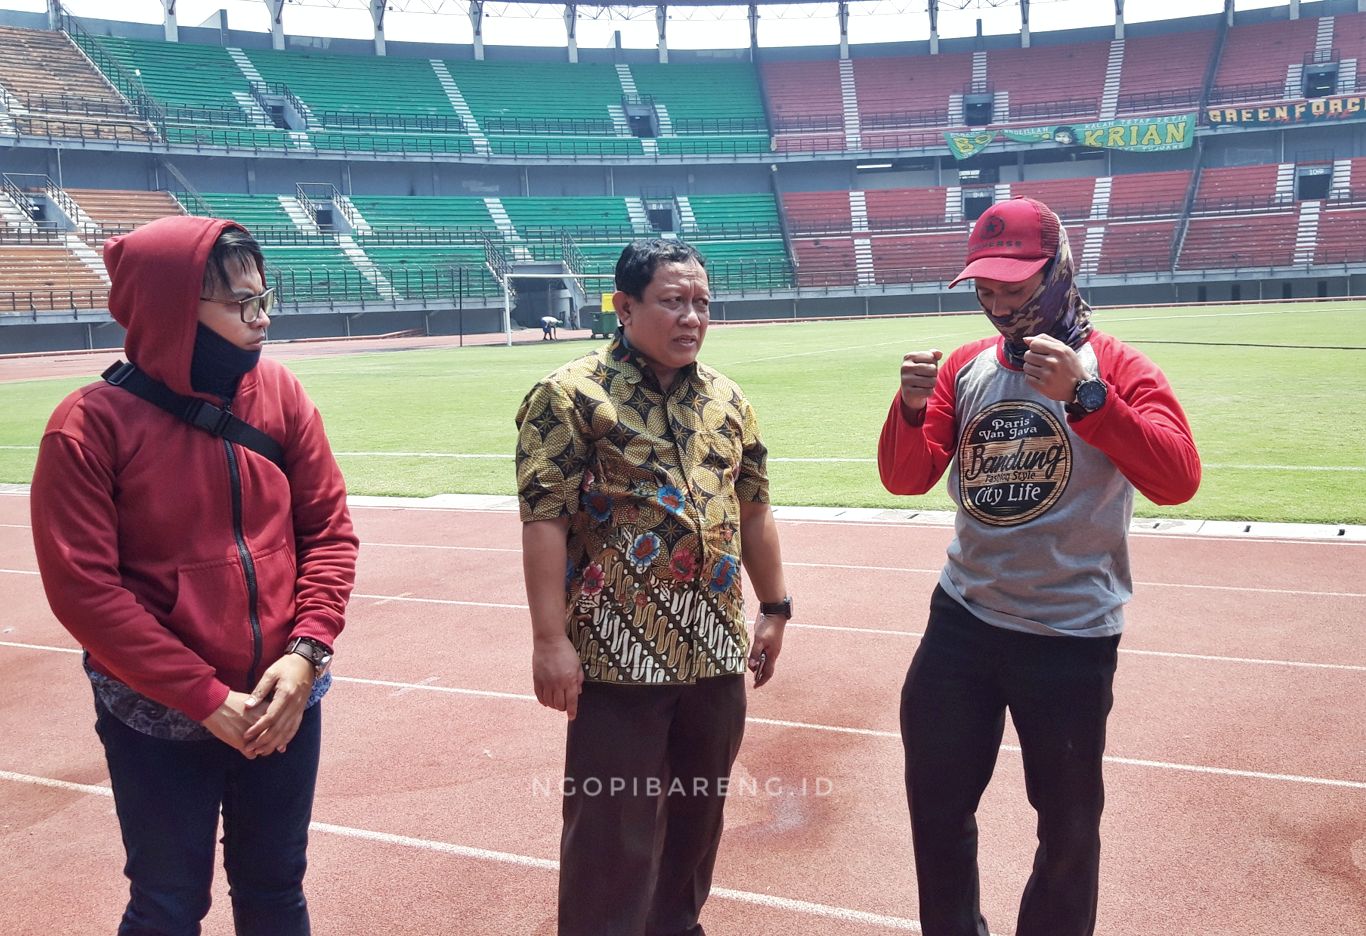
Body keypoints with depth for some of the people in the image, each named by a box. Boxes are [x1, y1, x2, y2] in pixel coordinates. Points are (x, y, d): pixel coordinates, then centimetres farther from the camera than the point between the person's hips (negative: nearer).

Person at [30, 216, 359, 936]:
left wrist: (306, 652, -12)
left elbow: (329, 530, 1)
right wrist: (205, 699, -15)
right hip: (161, 722, -3)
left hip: (283, 704, 3)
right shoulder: (93, 423, -13)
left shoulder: (279, 393, -2)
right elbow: (83, 589, -15)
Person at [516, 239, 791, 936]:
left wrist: (774, 608, 15)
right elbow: (544, 520, -14)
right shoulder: (572, 396, -9)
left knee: (697, 810, 19)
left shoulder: (726, 399, 10)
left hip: (716, 648, 6)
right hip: (619, 652, -6)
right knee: (615, 830, 3)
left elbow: (753, 511, 16)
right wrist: (550, 640, -18)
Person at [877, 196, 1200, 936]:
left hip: (1070, 638, -4)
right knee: (935, 805, 16)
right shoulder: (965, 367, 5)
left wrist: (1082, 395, -34)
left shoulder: (1116, 367, -9)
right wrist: (913, 408, -19)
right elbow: (906, 479, 1)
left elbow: (1177, 481, -23)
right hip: (960, 621, 5)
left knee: (1068, 828, 11)